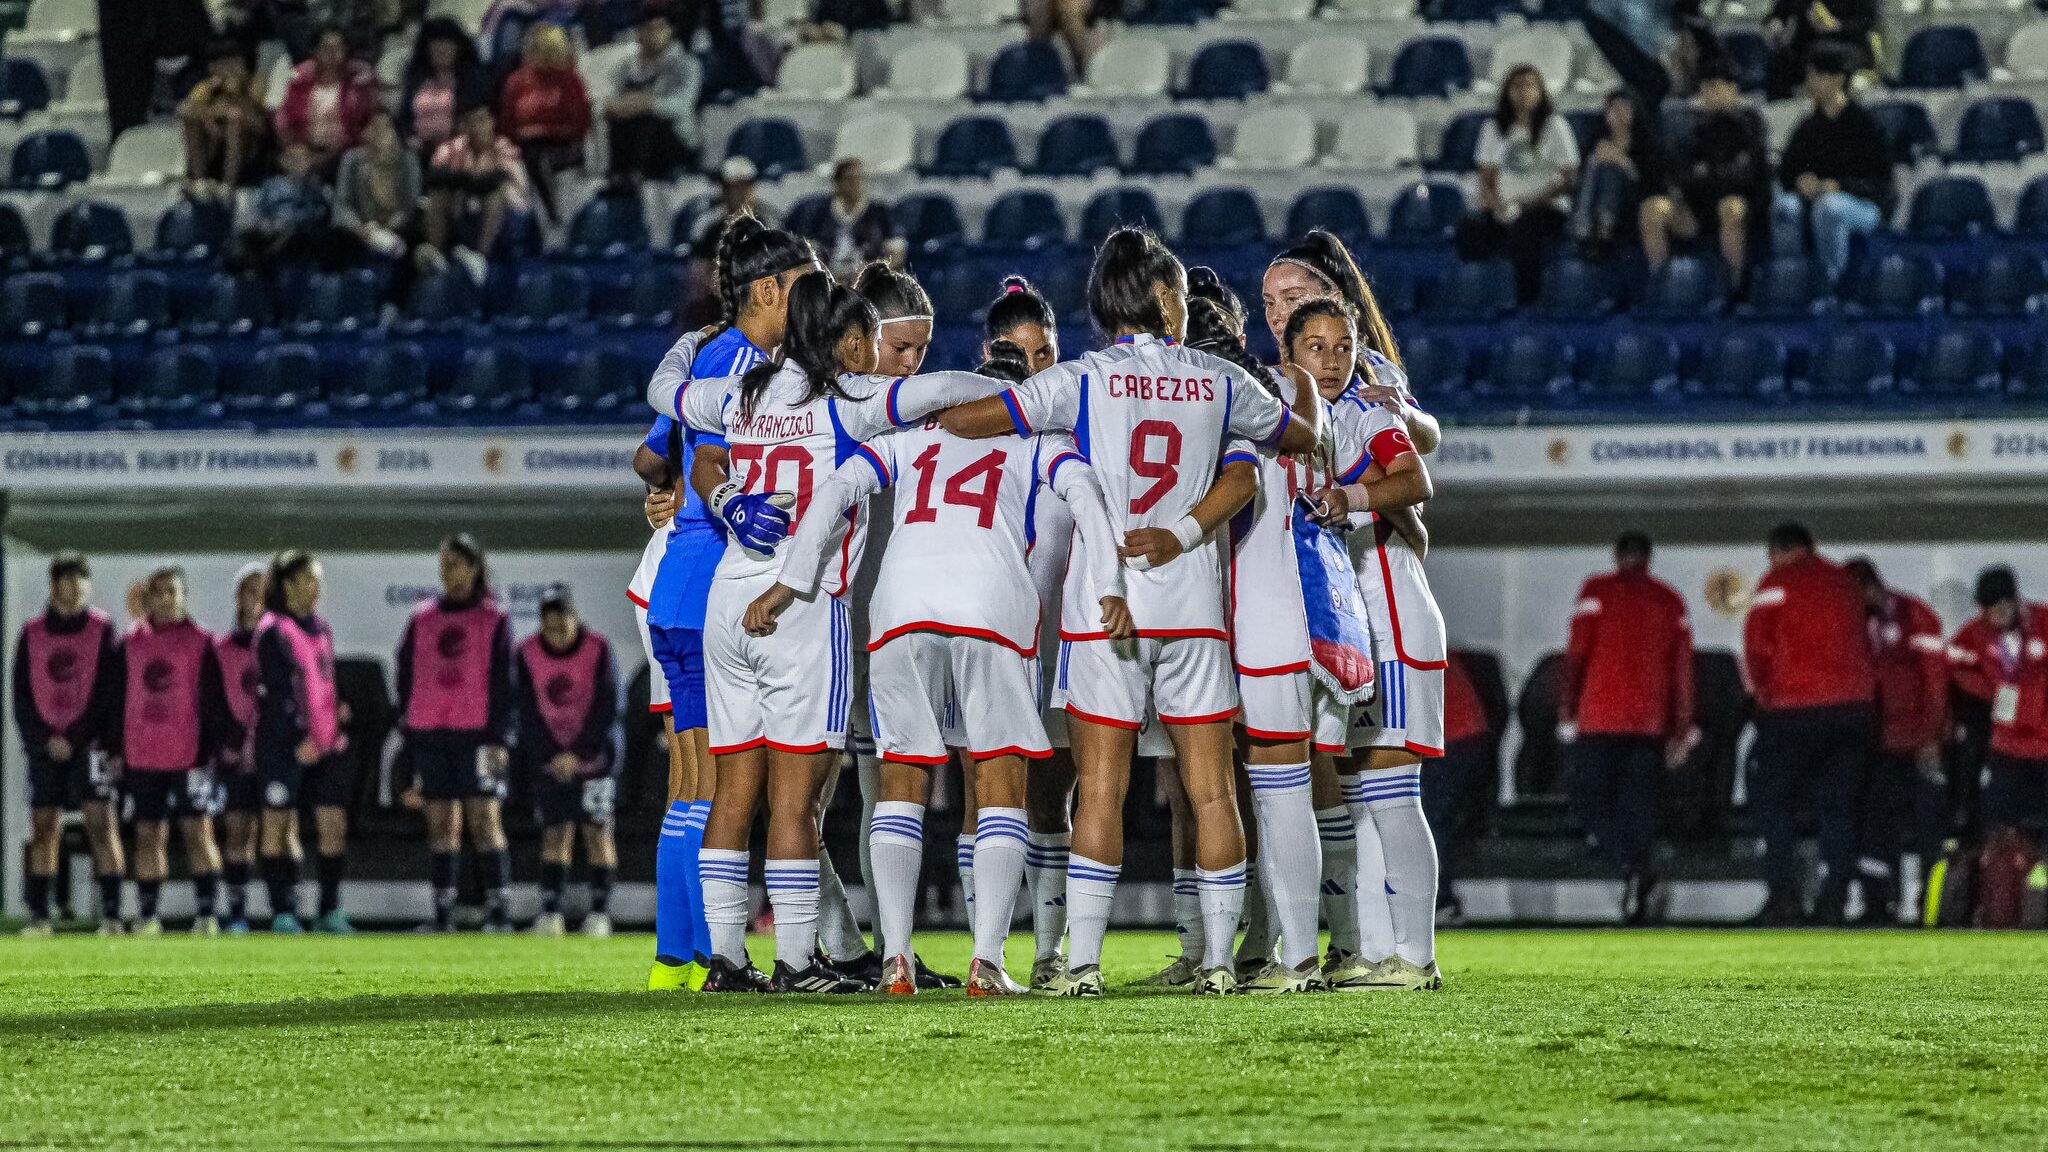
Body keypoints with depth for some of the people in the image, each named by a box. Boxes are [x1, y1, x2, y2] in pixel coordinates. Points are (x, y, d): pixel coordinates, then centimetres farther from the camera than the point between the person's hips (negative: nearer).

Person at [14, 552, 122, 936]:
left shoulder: (102, 629, 2)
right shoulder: (32, 633, 8)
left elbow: (110, 690, -2)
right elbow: (22, 695, 7)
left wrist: (75, 739, -9)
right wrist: (45, 740, -5)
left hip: (88, 746, -3)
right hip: (43, 746, 3)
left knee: (101, 824, -11)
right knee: (43, 829, 4)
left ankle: (111, 914, -13)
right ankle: (39, 914, 9)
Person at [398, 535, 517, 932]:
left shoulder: (493, 619, 3)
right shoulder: (422, 619, 13)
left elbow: (502, 682, -1)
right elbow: (407, 676, 14)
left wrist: (498, 739, -7)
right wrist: (406, 728, 7)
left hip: (476, 735, -4)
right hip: (430, 735, 4)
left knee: (485, 820, -9)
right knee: (441, 825, 5)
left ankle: (497, 909, -12)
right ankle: (443, 911, 6)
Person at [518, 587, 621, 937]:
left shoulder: (598, 650, -10)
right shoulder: (528, 655, -5)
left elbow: (607, 708, -10)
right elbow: (528, 712, -3)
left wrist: (579, 754, -16)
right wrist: (551, 757, -13)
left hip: (594, 754, -2)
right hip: (550, 760, 2)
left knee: (597, 830, -5)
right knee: (554, 833, -2)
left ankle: (600, 912, -3)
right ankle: (550, 914, -2)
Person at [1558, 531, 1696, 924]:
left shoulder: (1596, 591, 1)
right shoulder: (1670, 602, 11)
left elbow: (1576, 655, -5)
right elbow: (1682, 668, 10)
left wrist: (1566, 711, -2)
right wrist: (1682, 730, 13)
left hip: (1600, 720, -3)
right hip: (1651, 723, 3)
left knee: (1591, 804, 1)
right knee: (1640, 810, 7)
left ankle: (1632, 870, -23)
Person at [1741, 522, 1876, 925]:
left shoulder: (1776, 584, -3)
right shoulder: (1844, 584, 13)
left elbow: (1758, 646, -4)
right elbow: (1862, 644, 16)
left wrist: (1761, 690, 11)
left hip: (1794, 710, -5)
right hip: (1852, 706, 5)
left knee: (1775, 801, 4)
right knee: (1838, 805, 7)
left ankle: (1785, 892, -8)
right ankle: (1834, 901, 2)